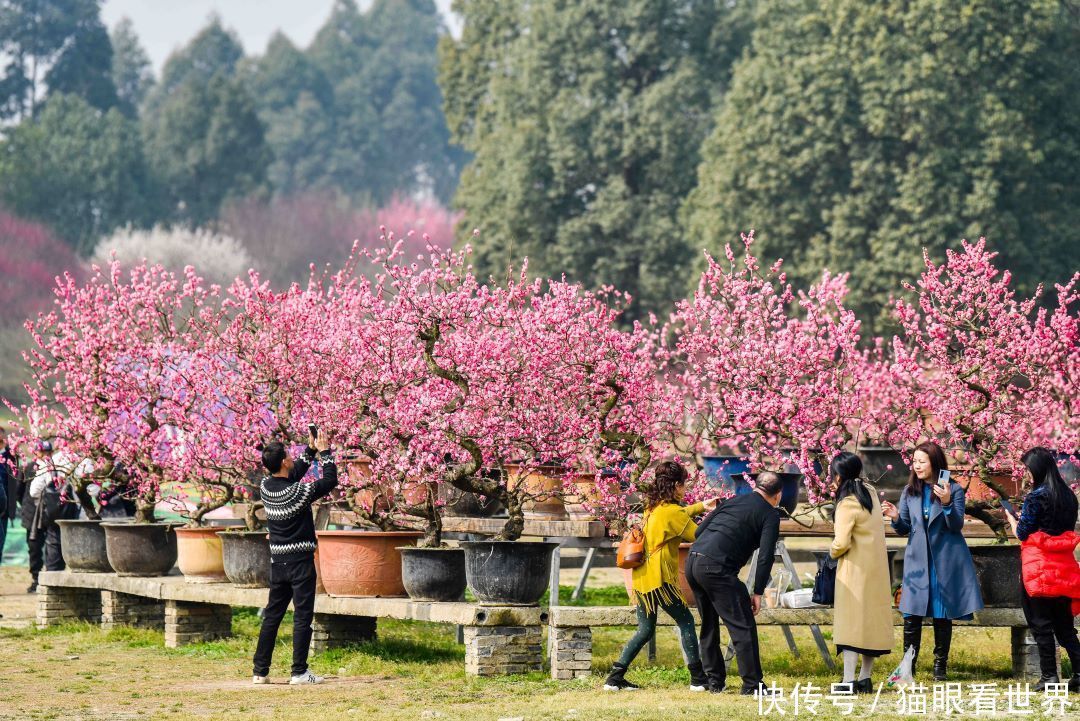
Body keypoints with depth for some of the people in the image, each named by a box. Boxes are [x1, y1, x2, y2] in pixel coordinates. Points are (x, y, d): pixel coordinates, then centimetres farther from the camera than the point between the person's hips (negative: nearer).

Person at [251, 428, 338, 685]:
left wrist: (310, 451, 19)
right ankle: (299, 672, -3)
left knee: (272, 615, 12)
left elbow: (293, 474, 20)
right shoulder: (297, 491, -18)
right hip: (300, 560, -6)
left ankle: (260, 671, 12)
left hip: (278, 561, 6)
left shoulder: (266, 488, 1)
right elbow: (330, 481, -7)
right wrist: (324, 452, 4)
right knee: (303, 616, -2)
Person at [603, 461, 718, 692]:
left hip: (641, 576, 8)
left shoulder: (653, 507, 14)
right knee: (686, 622, 2)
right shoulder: (672, 511, -11)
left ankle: (615, 677, 7)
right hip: (658, 578, -8)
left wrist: (701, 506, 35)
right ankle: (698, 679, 2)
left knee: (645, 630, 13)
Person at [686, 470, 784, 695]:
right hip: (717, 568, -7)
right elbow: (766, 557, -5)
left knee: (709, 624, 20)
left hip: (692, 561, 7)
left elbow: (699, 531, 19)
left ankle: (715, 681, 23)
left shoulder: (733, 501, 22)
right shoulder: (770, 515, 4)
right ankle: (752, 684, -3)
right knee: (743, 626, -1)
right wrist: (758, 593, -2)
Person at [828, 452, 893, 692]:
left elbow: (841, 543, -20)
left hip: (856, 570, -8)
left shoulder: (847, 505, -17)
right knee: (872, 620, 11)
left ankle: (849, 680, -12)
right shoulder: (870, 492, 7)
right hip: (876, 568, 8)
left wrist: (832, 552, -1)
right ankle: (865, 679, 15)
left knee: (851, 621, -7)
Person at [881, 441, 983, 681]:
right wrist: (895, 517, -11)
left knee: (942, 616, 5)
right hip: (917, 560, 3)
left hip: (945, 561, -3)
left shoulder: (954, 490, -3)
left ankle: (940, 666, 14)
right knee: (911, 615, -4)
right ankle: (908, 665, 2)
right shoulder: (910, 491, 8)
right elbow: (905, 528, 11)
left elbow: (957, 525, -9)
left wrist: (947, 503, -25)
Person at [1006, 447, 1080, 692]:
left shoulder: (1036, 497, -12)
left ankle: (1049, 676, -1)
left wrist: (1011, 518, 14)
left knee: (1041, 622, 1)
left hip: (1039, 565, -6)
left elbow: (1022, 534, -8)